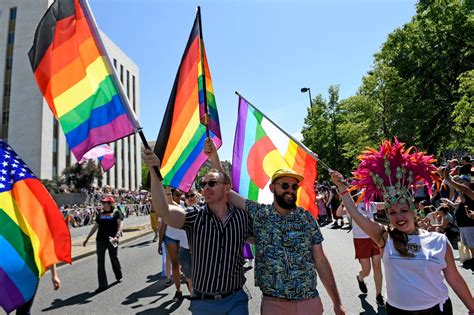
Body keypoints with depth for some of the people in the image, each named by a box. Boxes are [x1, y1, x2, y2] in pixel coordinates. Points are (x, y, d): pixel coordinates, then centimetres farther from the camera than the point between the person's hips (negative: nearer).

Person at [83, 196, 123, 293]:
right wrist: (87, 239, 16)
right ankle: (102, 285, 3)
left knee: (114, 259, 9)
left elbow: (120, 225, -10)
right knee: (100, 261, 0)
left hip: (112, 240, -4)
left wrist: (117, 236, -26)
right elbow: (95, 227, 18)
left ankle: (119, 277, 33)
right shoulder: (100, 214, 15)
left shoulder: (116, 213, 1)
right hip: (100, 240, 4)